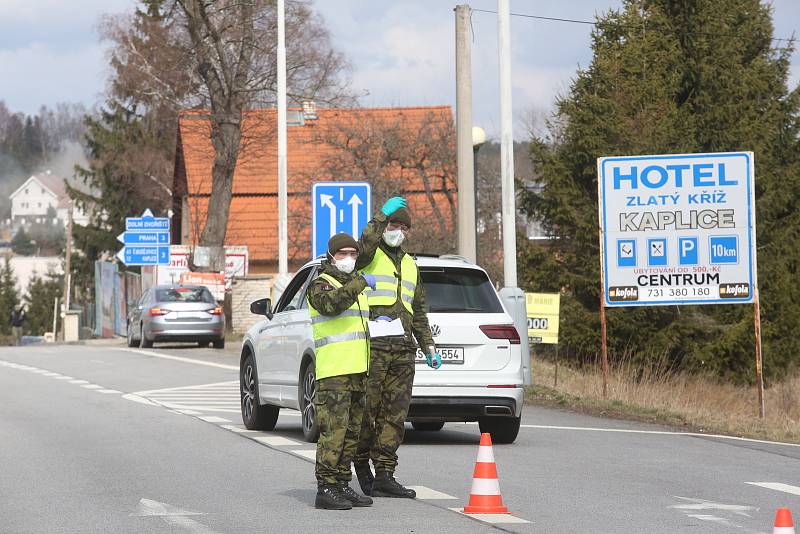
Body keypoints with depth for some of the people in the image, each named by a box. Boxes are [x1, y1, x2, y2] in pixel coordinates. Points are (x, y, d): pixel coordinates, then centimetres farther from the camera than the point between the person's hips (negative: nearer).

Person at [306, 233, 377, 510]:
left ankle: (342, 485, 15)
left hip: (357, 372, 9)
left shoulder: (356, 284, 21)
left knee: (351, 432, 10)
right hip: (333, 371, -9)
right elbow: (330, 303, -29)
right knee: (333, 430, -12)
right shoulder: (320, 284, -5)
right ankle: (325, 489, -12)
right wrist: (360, 283, -27)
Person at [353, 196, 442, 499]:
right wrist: (383, 216, -18)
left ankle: (384, 476, 1)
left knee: (395, 414, 1)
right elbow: (364, 247, -24)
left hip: (402, 349, 6)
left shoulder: (410, 265, 24)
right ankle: (362, 463, 14)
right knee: (368, 410, -4)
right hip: (372, 348, -6)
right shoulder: (369, 256, 4)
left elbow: (419, 312, 27)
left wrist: (429, 346, 20)